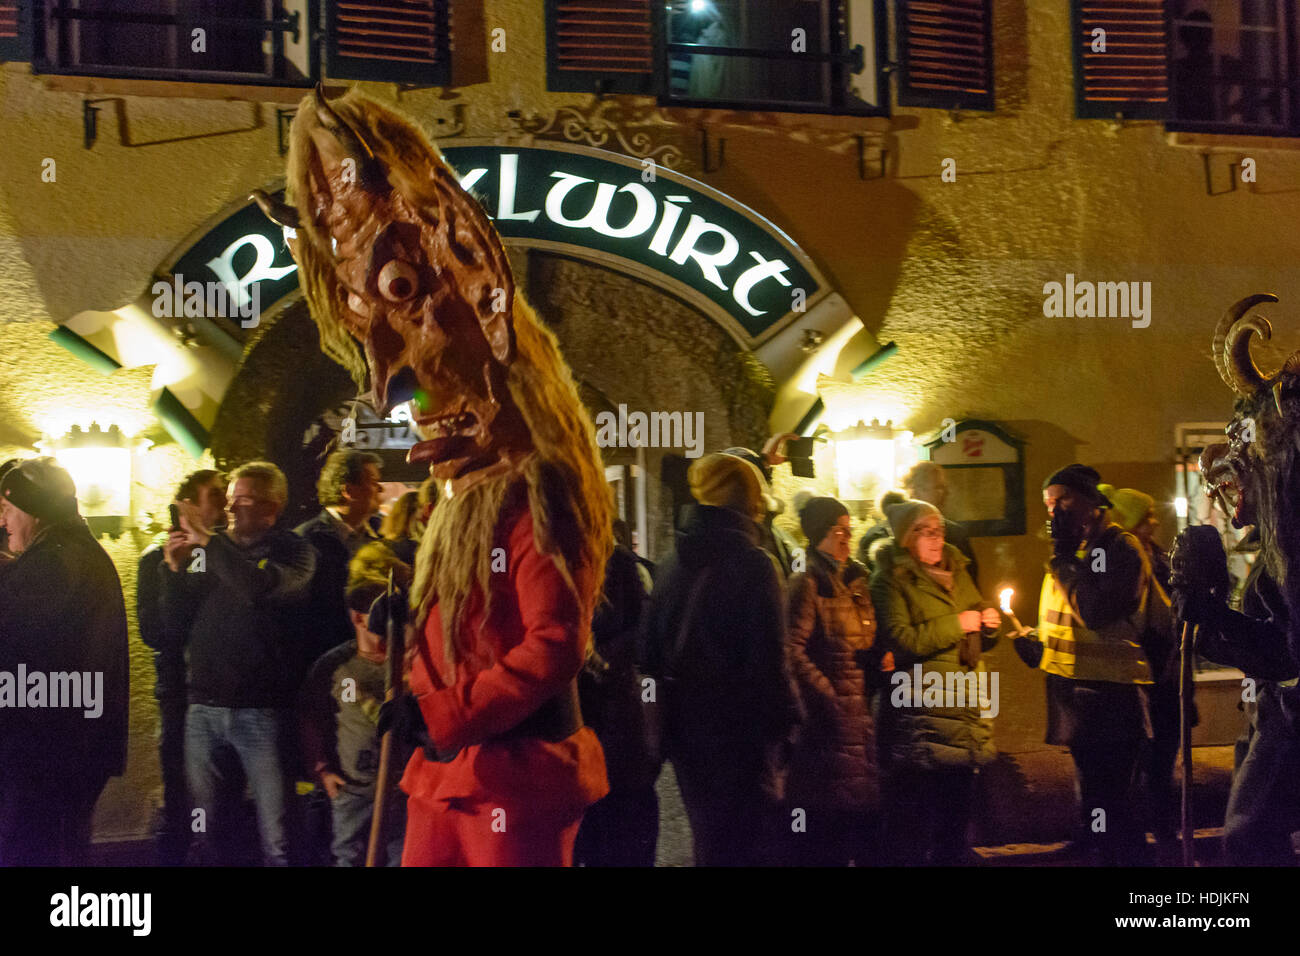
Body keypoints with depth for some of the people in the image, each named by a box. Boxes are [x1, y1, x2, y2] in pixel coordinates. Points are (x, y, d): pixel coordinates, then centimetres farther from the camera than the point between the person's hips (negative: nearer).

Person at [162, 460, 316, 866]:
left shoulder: (293, 552, -2)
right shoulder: (213, 554, 12)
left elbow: (260, 588, -23)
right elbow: (175, 620, 13)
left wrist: (209, 542, -18)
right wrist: (176, 570, -2)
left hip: (261, 711, -5)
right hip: (204, 708, 5)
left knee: (276, 837, -5)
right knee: (209, 828, 11)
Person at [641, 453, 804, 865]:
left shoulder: (672, 565, 6)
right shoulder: (753, 564, -14)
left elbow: (650, 652, 11)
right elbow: (770, 660, -17)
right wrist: (789, 719, -6)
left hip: (687, 734, 6)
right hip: (742, 736, -6)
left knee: (710, 846, 17)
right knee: (747, 847, 0)